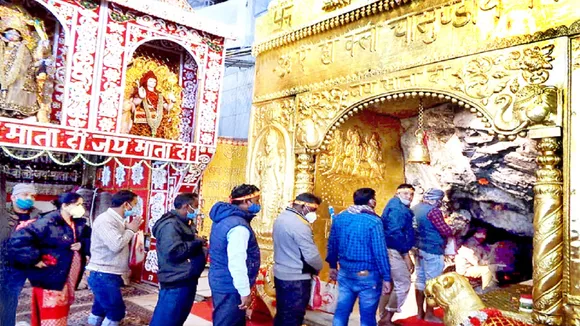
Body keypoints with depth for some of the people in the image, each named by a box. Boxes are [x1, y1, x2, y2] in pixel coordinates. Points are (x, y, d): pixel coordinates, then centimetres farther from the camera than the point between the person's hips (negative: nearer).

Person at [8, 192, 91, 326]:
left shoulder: (79, 224, 6)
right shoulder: (48, 223, -19)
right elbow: (18, 241, -24)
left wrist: (82, 245, -4)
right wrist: (34, 260, -20)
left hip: (68, 281, 8)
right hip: (50, 281, -8)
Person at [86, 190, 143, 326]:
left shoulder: (117, 220, 12)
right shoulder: (105, 220, -18)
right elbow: (116, 245, -27)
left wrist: (129, 229, 2)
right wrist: (131, 230, -14)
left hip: (110, 275, 10)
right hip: (103, 275, -10)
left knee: (100, 310, 18)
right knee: (117, 311, -6)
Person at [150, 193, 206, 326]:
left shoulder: (183, 224, 14)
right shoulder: (170, 225, -18)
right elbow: (174, 252, -28)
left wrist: (199, 244, 4)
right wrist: (197, 243, -16)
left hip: (185, 281, 10)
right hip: (176, 283, -10)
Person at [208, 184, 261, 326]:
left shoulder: (225, 218, 8)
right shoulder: (238, 226, -24)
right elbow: (236, 263, -28)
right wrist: (245, 292, -21)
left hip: (221, 281, 10)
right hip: (230, 287, -10)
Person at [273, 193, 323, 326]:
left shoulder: (280, 218, 6)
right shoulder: (300, 225, -23)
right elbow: (311, 255, -22)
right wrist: (318, 268, -3)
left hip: (280, 274, 9)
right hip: (296, 279, -9)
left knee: (281, 314, 19)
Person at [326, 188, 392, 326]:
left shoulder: (339, 218, 2)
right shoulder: (374, 221, -15)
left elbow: (332, 245, 9)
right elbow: (380, 252, -16)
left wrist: (333, 266, 21)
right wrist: (386, 277, -9)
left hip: (345, 273, 5)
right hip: (368, 276, -5)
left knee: (341, 312, 15)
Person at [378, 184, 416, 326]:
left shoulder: (396, 206, 19)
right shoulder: (398, 208, -14)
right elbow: (395, 233, -22)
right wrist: (406, 254, -18)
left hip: (389, 250, 11)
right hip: (393, 251, -11)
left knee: (388, 285, 15)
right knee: (403, 284, -4)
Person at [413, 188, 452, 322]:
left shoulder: (416, 208, 9)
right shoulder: (433, 211, -18)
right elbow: (446, 231, -17)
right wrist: (452, 231, 3)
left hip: (420, 248, 9)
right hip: (432, 250, -9)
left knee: (420, 280, 14)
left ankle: (420, 312, 22)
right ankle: (429, 314, 9)